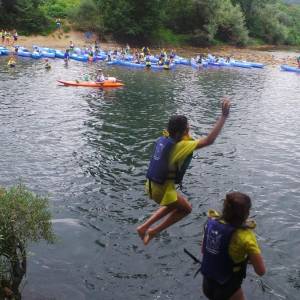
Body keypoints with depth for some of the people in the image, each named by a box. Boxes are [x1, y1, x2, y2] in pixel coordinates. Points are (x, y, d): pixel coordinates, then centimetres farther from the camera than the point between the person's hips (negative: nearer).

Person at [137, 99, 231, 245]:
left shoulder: (164, 139, -2)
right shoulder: (182, 145, -24)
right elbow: (209, 140, -30)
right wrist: (224, 115, -28)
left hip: (151, 184, 8)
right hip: (163, 189, -8)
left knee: (173, 206, 32)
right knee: (186, 209, 18)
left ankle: (144, 227, 28)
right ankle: (154, 231, 16)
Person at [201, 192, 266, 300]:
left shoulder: (211, 222, -10)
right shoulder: (245, 235, -26)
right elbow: (261, 271, -19)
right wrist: (250, 256, -2)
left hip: (207, 284, 6)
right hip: (228, 289, -5)